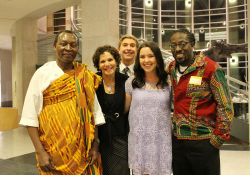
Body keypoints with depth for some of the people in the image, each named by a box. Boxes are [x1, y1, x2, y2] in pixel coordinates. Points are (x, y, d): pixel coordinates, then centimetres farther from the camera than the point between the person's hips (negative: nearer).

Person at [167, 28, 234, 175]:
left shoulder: (210, 68, -11)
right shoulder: (172, 69, 6)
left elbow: (226, 107, -10)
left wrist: (217, 139, -9)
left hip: (203, 142, -5)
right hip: (177, 140, 6)